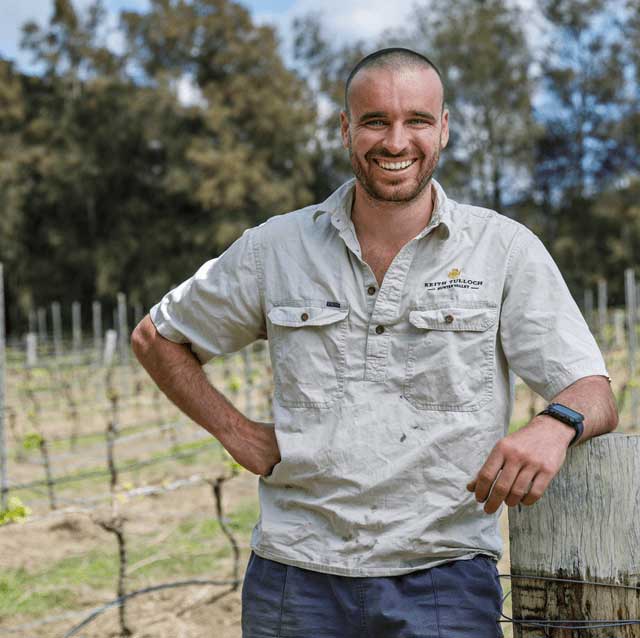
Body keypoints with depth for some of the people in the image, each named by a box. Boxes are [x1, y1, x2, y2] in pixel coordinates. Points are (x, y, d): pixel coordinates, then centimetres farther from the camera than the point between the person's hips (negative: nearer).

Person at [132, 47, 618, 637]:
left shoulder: (506, 250, 0)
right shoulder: (276, 247, 4)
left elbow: (595, 397, -5)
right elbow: (156, 337, 17)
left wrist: (556, 425, -29)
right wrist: (234, 430, 5)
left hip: (442, 583, -1)